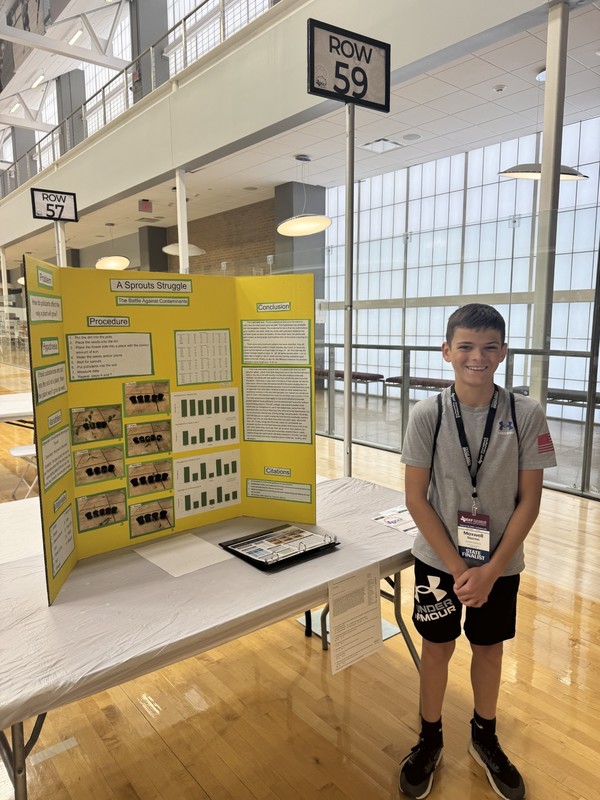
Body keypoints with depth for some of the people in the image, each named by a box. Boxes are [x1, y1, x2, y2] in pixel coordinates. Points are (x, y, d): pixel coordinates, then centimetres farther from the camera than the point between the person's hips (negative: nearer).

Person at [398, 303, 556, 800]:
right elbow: (416, 498, -11)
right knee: (437, 647, 15)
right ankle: (430, 739, 40)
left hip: (500, 564, 1)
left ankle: (485, 738, 45)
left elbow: (529, 500, -8)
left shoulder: (527, 414, -12)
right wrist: (457, 567, -13)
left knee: (489, 649, 19)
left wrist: (491, 570, -12)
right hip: (439, 560, -1)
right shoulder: (427, 414, -14)